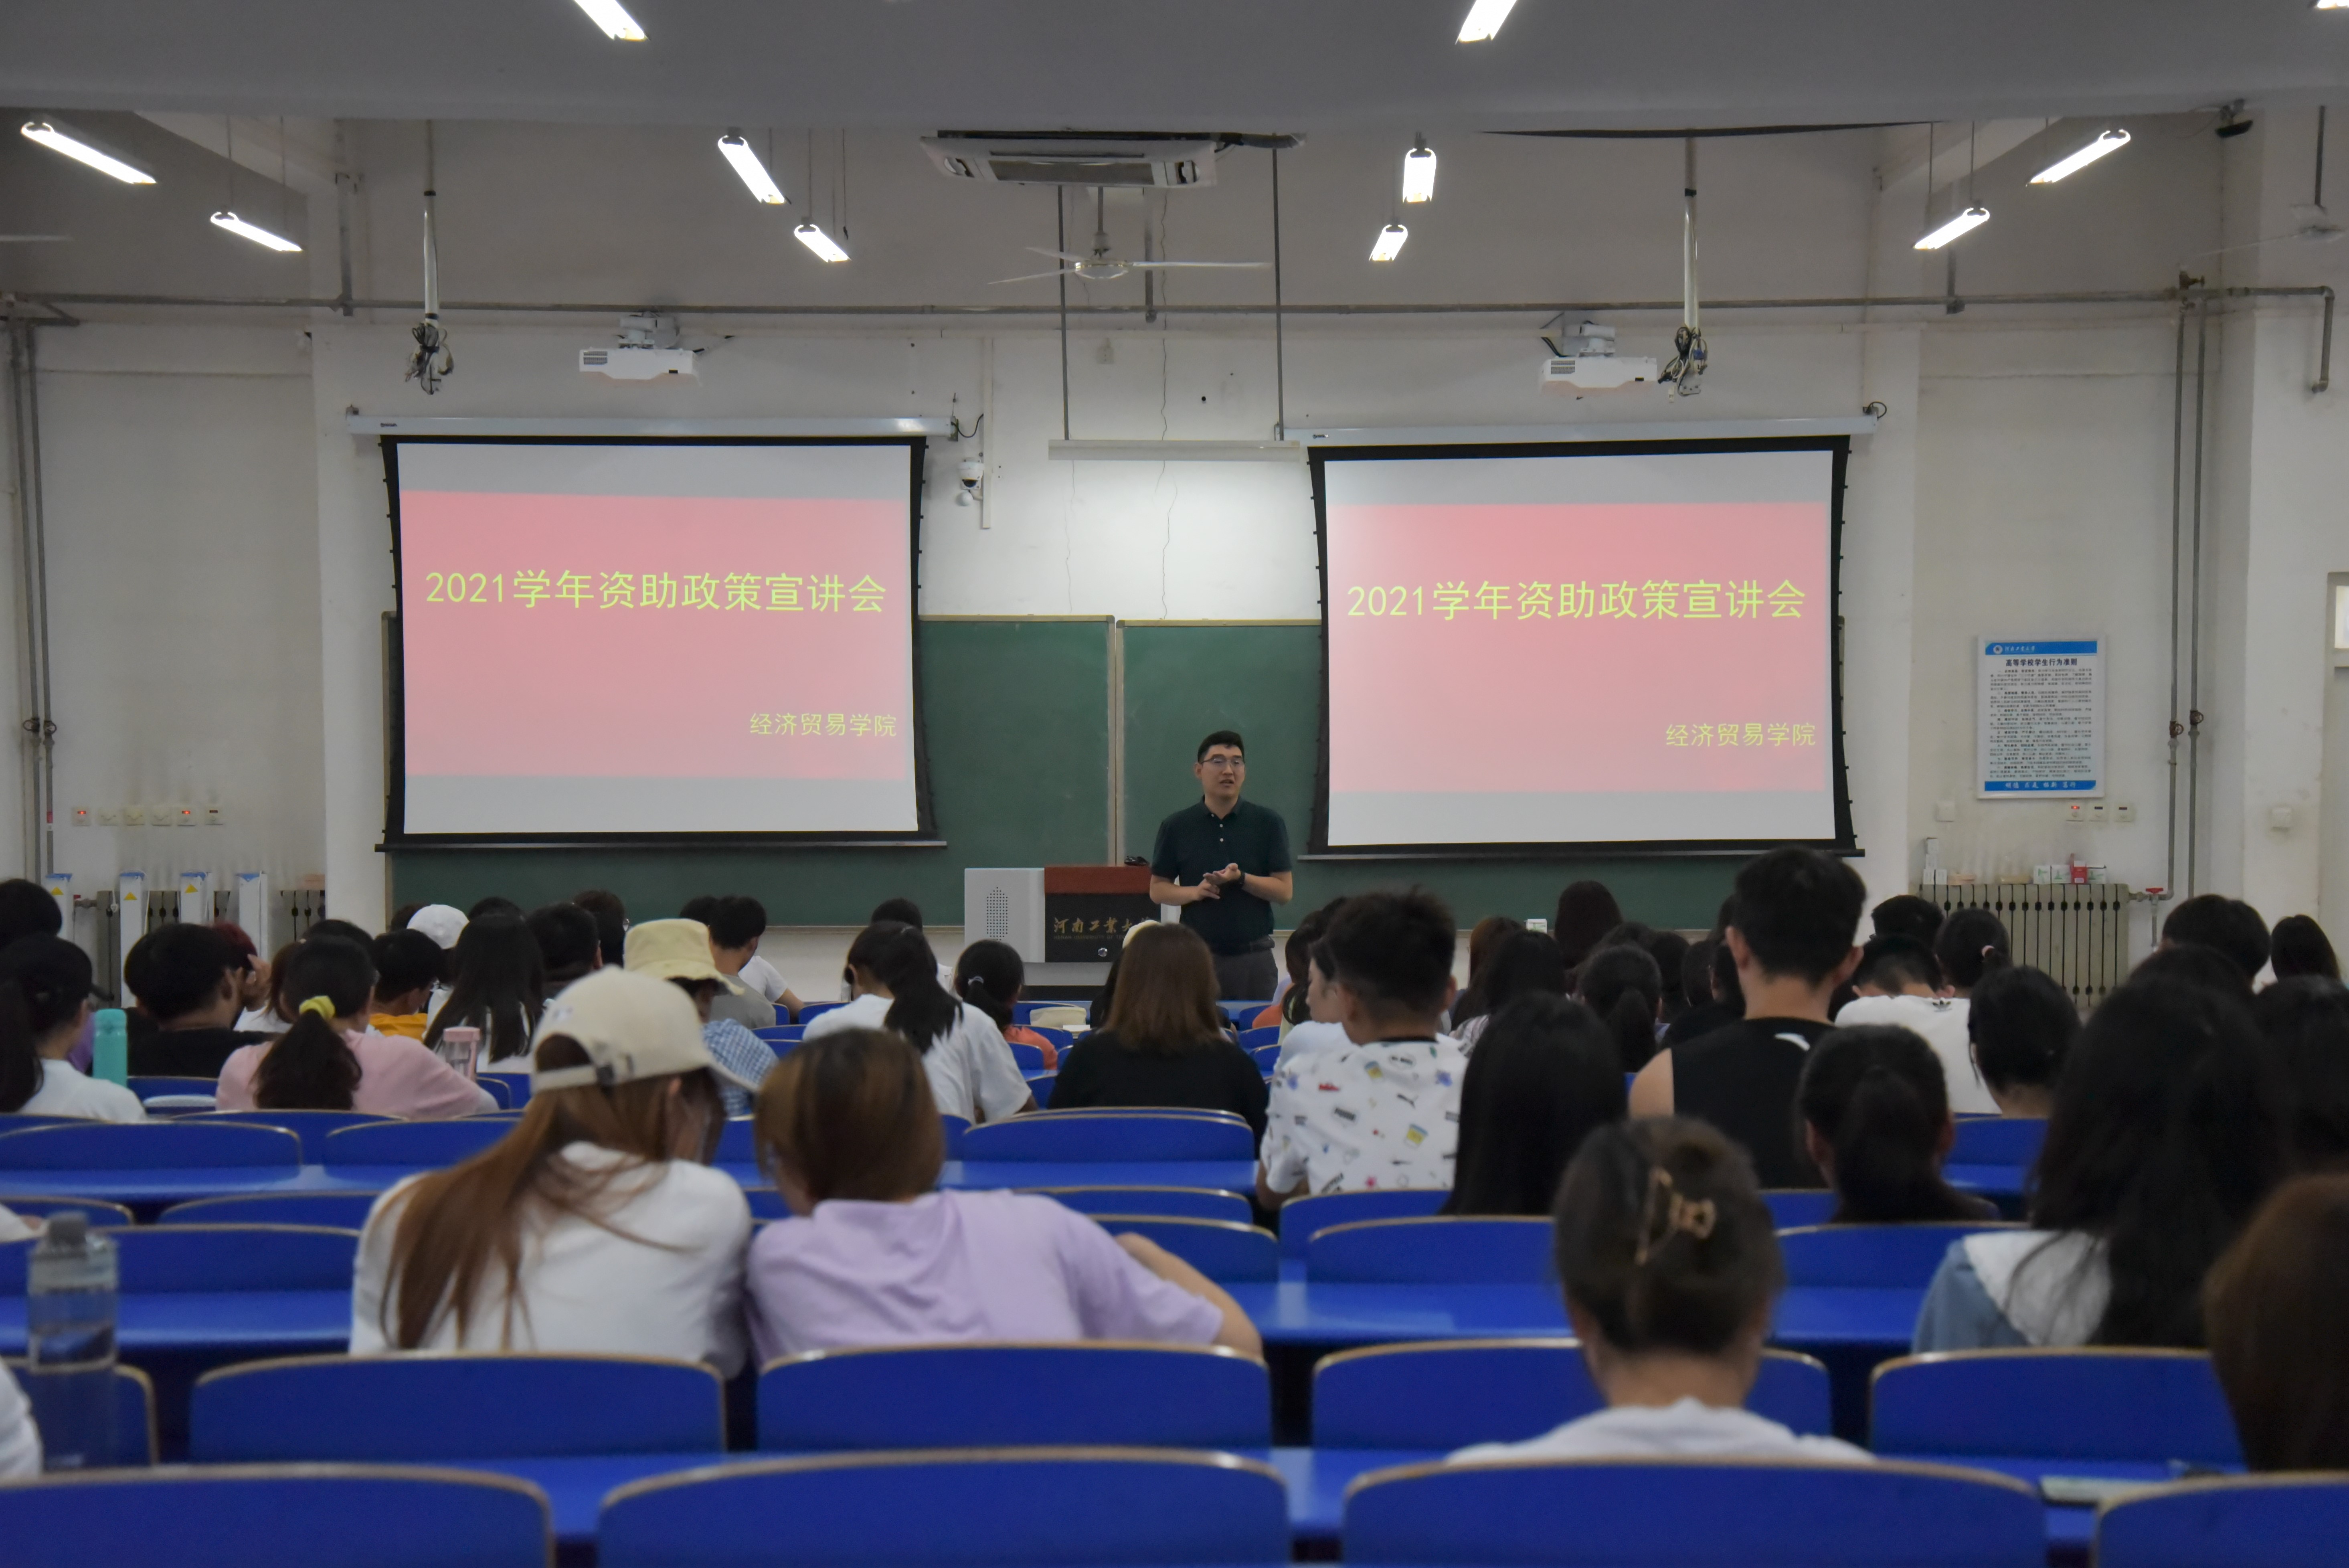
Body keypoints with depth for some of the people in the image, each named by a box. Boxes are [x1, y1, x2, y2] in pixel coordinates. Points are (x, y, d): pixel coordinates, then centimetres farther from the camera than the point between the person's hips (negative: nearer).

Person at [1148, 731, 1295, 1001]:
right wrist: (1195, 891, -11)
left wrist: (1240, 878, -15)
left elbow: (1285, 890, 0)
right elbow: (1158, 889, 8)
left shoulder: (1268, 823, 2)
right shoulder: (1176, 827, 4)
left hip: (1253, 957, 0)